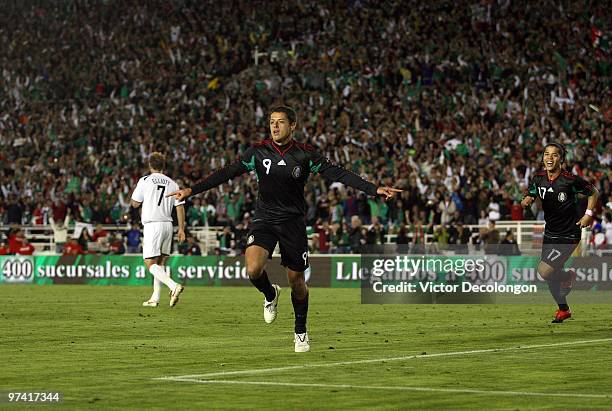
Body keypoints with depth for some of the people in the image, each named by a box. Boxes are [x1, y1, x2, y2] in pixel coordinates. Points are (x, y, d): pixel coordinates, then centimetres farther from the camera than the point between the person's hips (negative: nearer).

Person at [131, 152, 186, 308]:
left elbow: (135, 203, 4)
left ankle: (174, 286, -27)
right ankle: (155, 298, 13)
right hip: (167, 224, 5)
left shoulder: (145, 181, -2)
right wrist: (181, 229, 10)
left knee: (150, 263, -7)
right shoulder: (172, 183, 9)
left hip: (152, 225, -5)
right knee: (160, 262, 14)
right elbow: (180, 207, 6)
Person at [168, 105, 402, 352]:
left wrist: (374, 190, -13)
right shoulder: (258, 152, -3)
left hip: (293, 222, 0)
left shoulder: (305, 155, -5)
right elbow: (226, 173, -2)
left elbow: (338, 174, -6)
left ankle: (300, 332, 29)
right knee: (253, 269, -24)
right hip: (264, 220, 0)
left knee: (296, 281, 5)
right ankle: (270, 294, 12)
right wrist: (191, 191, -9)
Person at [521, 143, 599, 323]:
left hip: (569, 235, -6)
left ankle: (568, 276, 16)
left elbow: (594, 192, -2)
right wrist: (526, 202, -17)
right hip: (550, 233, 6)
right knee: (550, 275, 10)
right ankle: (563, 310, 34)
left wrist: (588, 214, -10)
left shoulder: (571, 180, -17)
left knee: (544, 271, -16)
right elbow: (530, 197, 7)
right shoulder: (538, 178, -3)